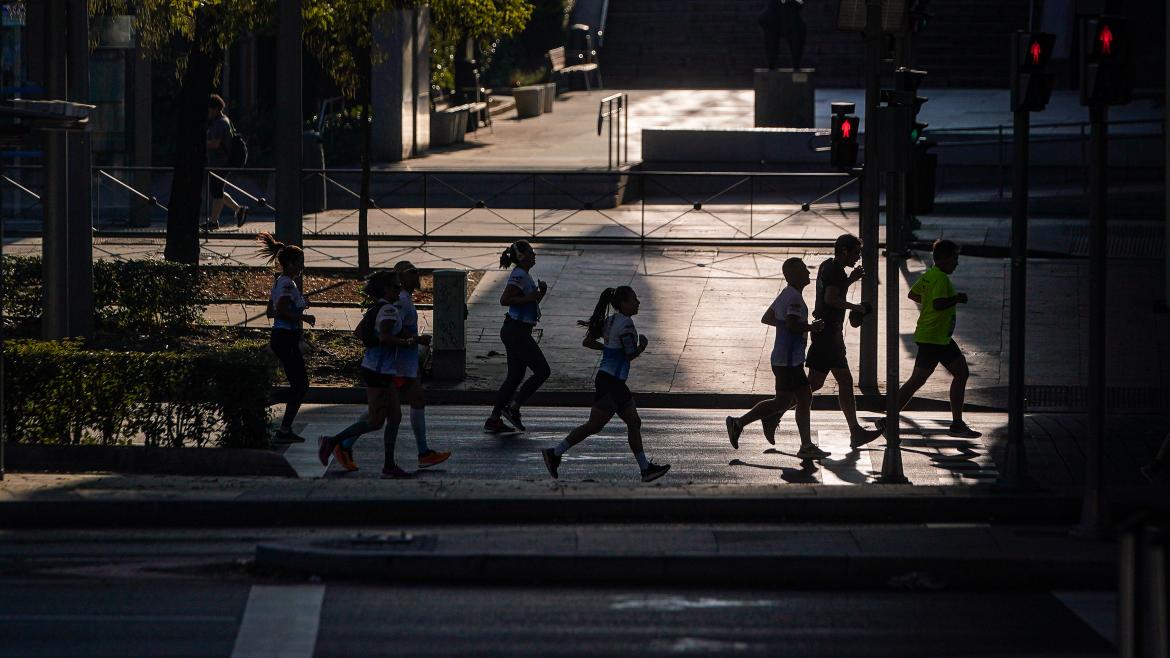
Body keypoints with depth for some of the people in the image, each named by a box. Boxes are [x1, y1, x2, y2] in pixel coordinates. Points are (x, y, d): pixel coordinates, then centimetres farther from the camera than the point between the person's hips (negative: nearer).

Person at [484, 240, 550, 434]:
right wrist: (529, 298, -23)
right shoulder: (518, 276, -15)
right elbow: (504, 300, -23)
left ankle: (494, 420, 10)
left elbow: (531, 301, 26)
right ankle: (513, 407, -3)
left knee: (515, 376, 11)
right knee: (542, 371, -5)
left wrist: (541, 292, 8)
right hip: (517, 332, -10)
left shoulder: (525, 276, 16)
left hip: (515, 332, 10)